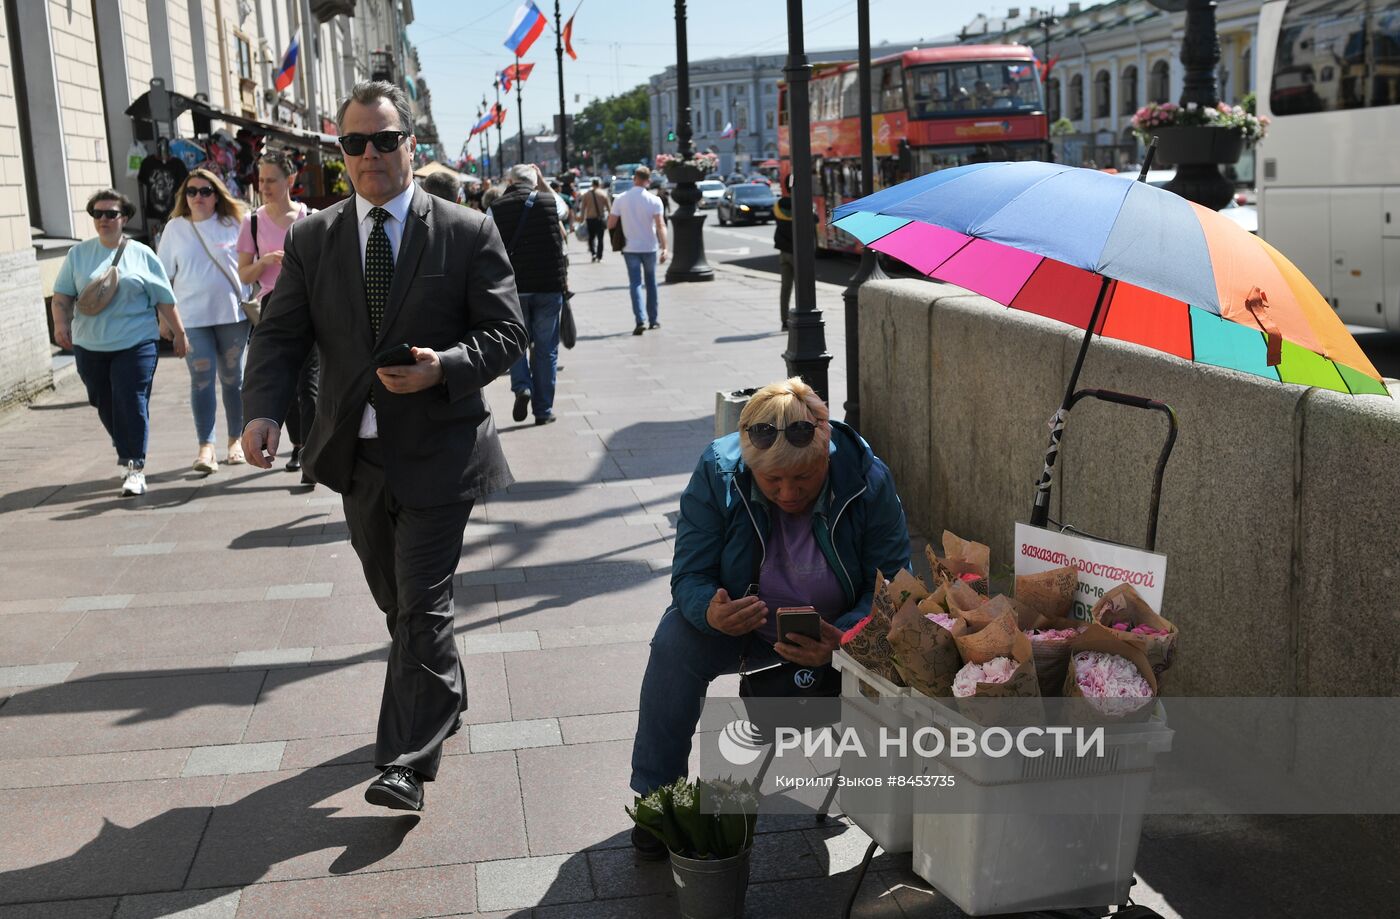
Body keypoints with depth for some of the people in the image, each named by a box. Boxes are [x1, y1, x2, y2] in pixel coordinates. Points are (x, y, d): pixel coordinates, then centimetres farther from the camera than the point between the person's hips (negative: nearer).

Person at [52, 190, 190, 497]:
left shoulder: (142, 255, 3)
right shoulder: (78, 254, 9)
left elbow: (165, 299, 6)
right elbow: (62, 295, 8)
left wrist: (179, 333, 7)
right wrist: (61, 323, -8)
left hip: (135, 344, -3)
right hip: (89, 346, 3)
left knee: (131, 404, -10)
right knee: (105, 406, 10)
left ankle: (135, 468, -7)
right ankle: (128, 454, 28)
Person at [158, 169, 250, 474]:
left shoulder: (233, 223, 4)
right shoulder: (175, 228, 6)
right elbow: (163, 274, 9)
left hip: (232, 313, 0)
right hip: (192, 317, 0)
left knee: (232, 378, 9)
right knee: (201, 380, -6)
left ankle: (235, 441, 20)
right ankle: (205, 447, -7)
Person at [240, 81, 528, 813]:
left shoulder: (468, 233, -4)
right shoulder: (310, 239, 5)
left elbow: (506, 331, -5)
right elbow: (280, 336, 1)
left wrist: (444, 366, -23)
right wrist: (263, 410, -17)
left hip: (437, 451, -4)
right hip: (358, 453, 5)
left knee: (422, 607, -6)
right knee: (396, 602, 19)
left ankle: (406, 764, 0)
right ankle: (445, 702, 42)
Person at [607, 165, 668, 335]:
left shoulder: (621, 199, -3)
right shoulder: (654, 200, -7)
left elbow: (610, 224, -2)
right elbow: (660, 225, -17)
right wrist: (664, 247, -18)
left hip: (630, 248, 0)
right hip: (649, 247, 0)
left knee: (635, 284, -2)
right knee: (651, 283, 15)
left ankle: (640, 320, -18)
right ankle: (653, 320, 21)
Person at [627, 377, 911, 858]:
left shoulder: (867, 479, -23)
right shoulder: (717, 471, -22)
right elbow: (689, 575, -19)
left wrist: (843, 638, -40)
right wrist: (710, 611, -45)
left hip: (836, 627, 0)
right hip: (737, 621, 0)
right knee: (675, 645, -29)